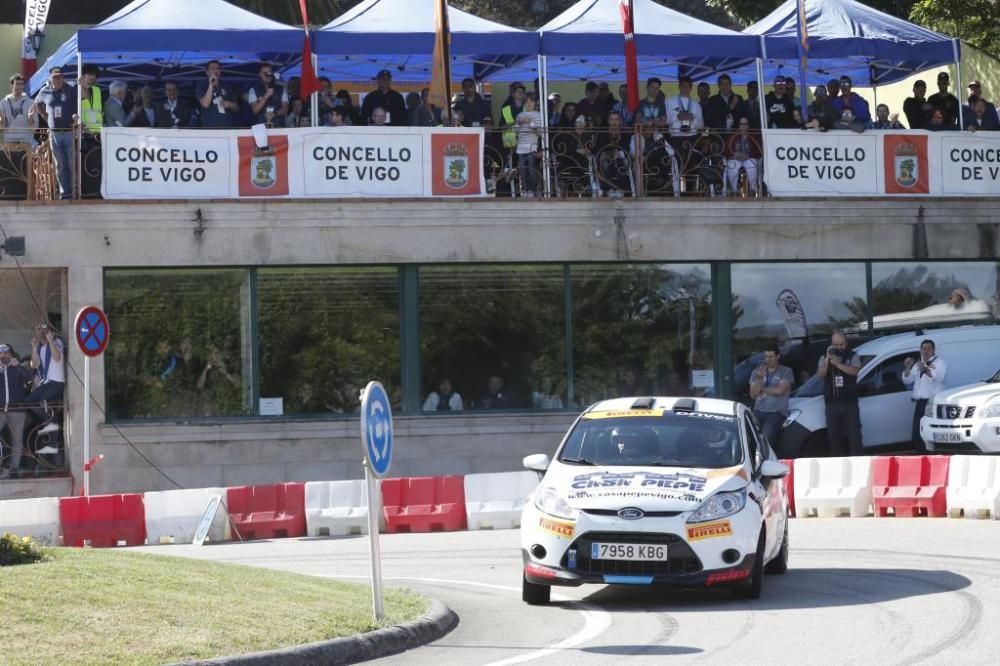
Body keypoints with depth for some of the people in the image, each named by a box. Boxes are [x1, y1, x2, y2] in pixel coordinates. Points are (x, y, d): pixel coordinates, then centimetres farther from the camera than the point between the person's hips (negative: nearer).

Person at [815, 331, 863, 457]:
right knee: (834, 436, 3)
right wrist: (827, 360, -18)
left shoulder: (853, 356, 3)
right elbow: (820, 375, -6)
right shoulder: (824, 358, 9)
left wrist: (837, 363, -22)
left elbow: (854, 371, -15)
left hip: (850, 404, -2)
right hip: (832, 404, 2)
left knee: (854, 435, -4)